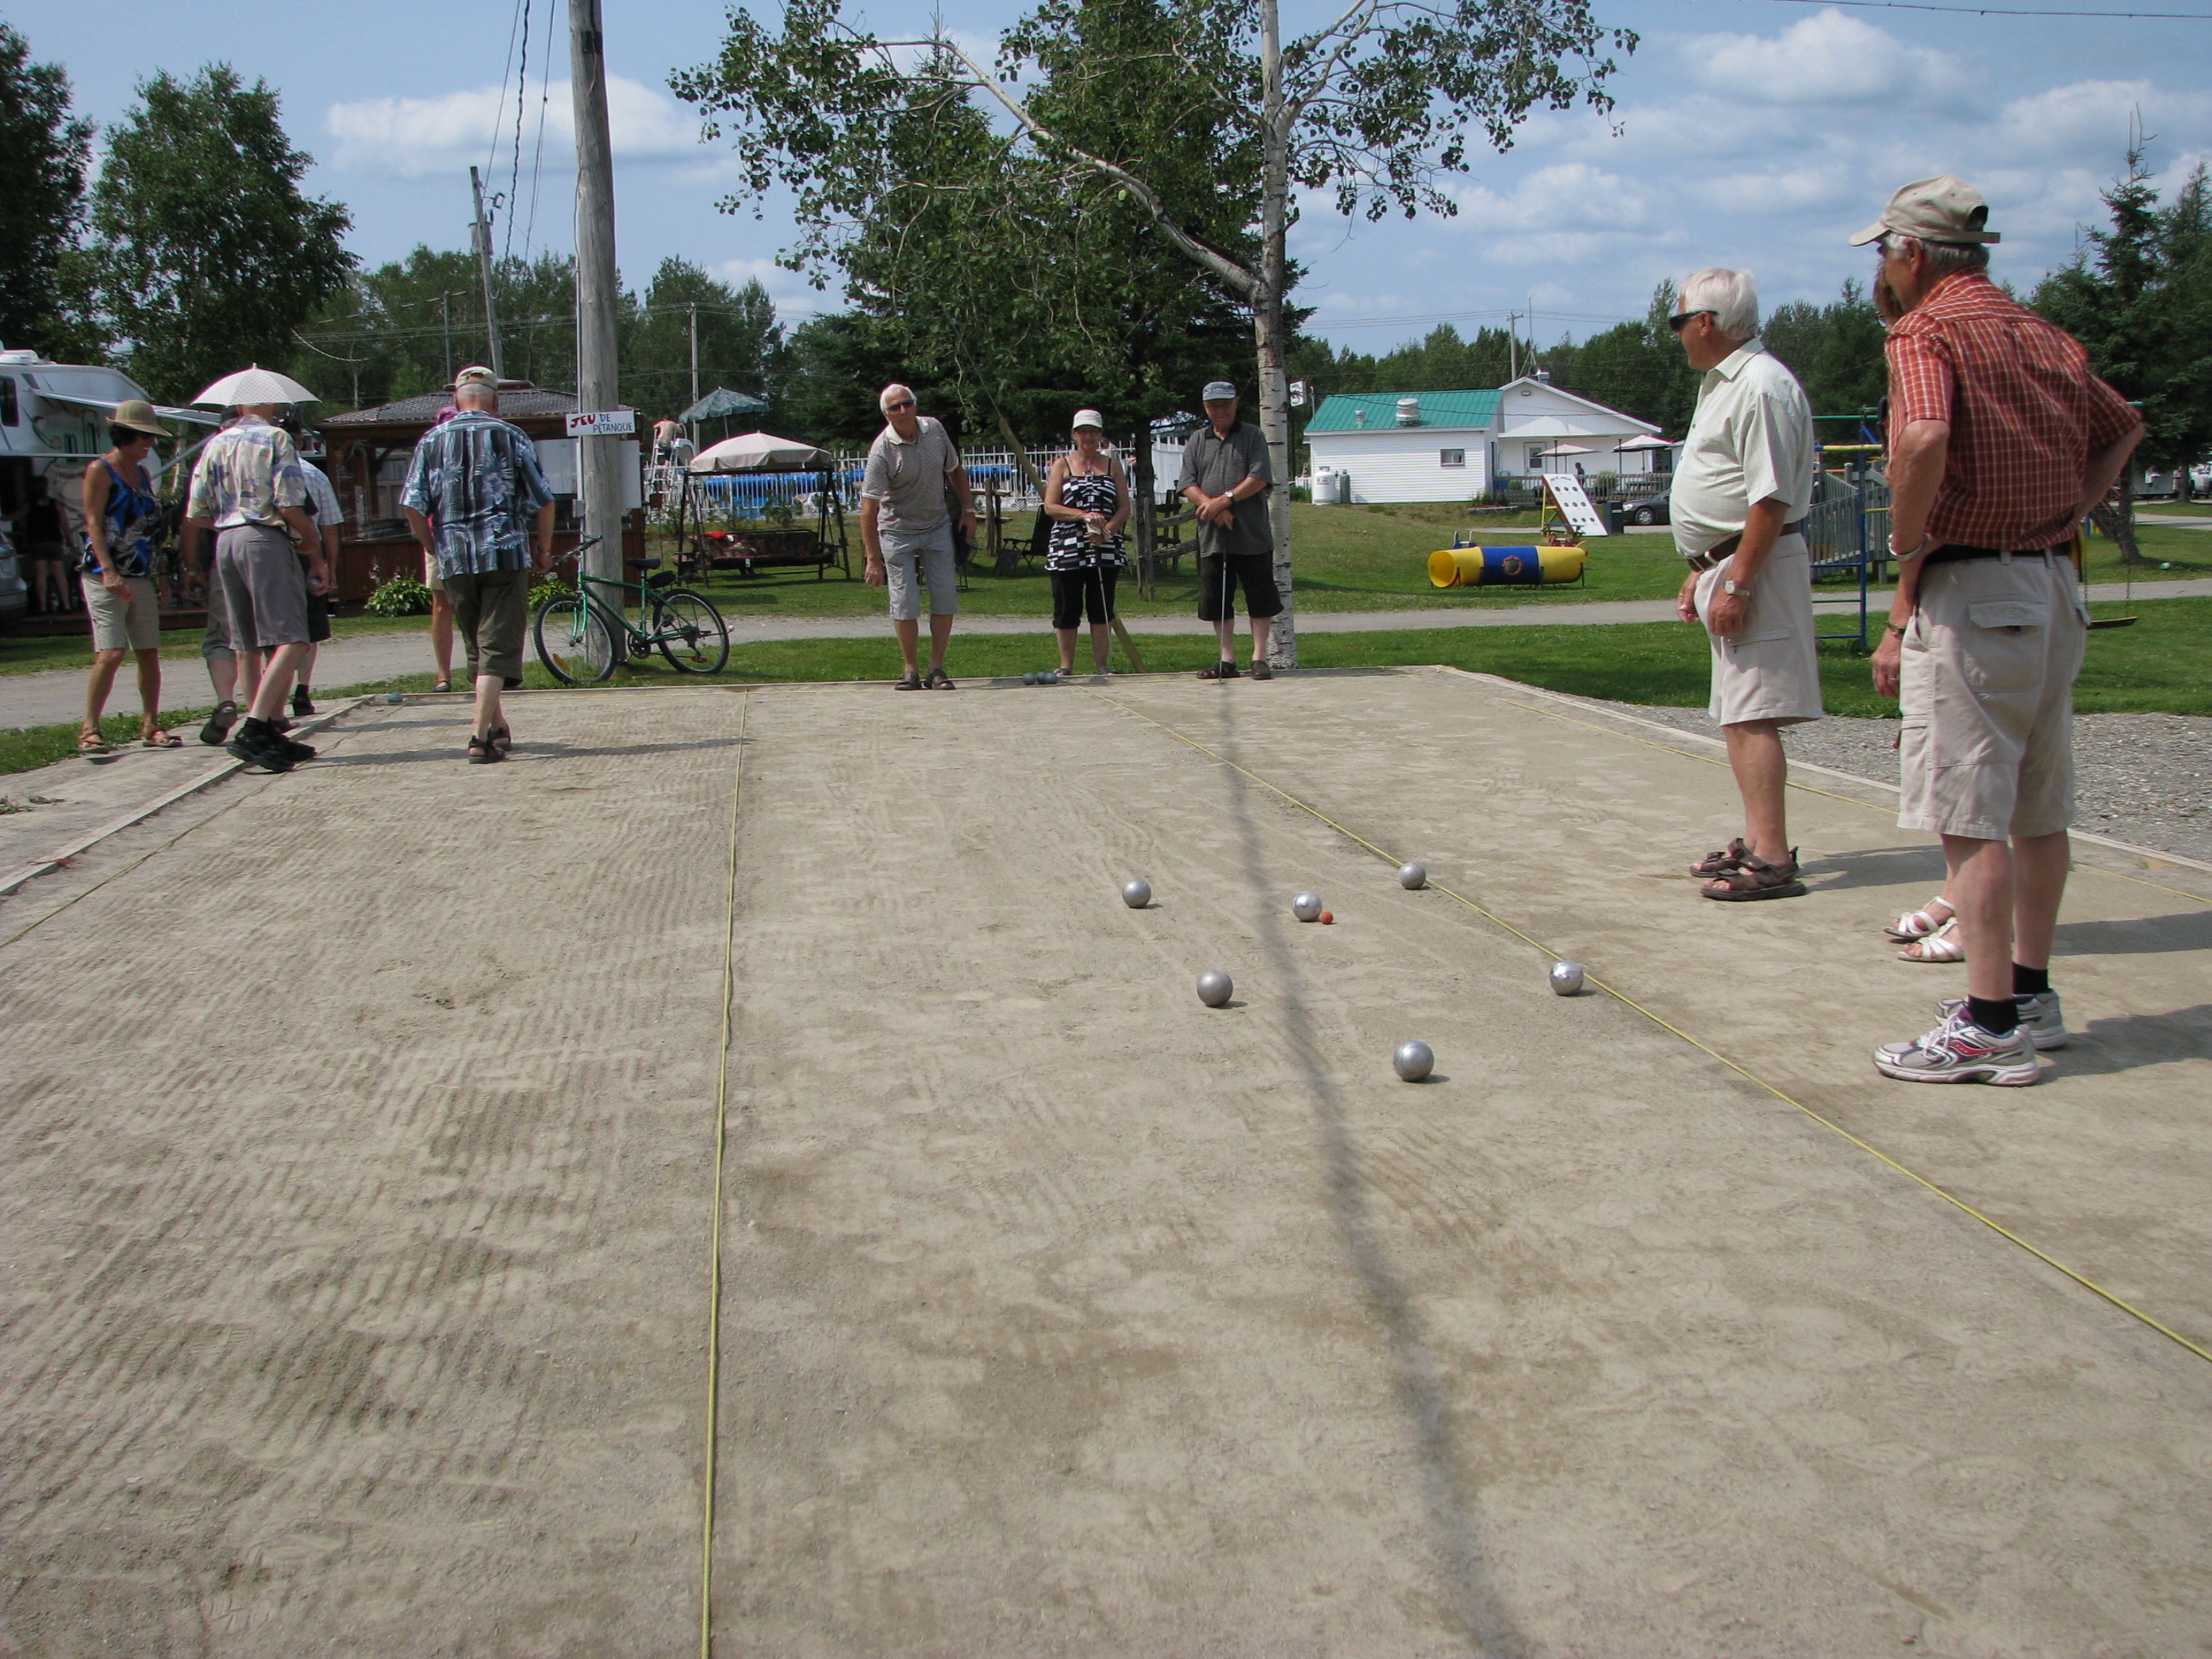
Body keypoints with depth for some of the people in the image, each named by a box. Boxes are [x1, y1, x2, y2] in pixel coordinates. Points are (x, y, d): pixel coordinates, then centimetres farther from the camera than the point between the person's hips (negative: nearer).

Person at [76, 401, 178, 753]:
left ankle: (150, 726, 11)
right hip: (106, 576, -7)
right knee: (111, 654, -14)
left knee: (149, 652, 4)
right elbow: (93, 523, -11)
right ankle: (89, 730, -9)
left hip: (141, 577, 7)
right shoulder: (100, 470, -3)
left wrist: (161, 576, 16)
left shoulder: (142, 473, 17)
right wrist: (109, 572, -21)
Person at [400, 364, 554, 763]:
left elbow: (412, 506, 1)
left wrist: (434, 549, 15)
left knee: (477, 647, 17)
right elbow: (542, 501, 0)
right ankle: (481, 736, -15)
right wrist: (544, 551, 13)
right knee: (498, 645, -4)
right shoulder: (511, 438, 2)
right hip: (506, 555, -3)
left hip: (455, 560, 3)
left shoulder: (432, 441, 7)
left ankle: (498, 727, 26)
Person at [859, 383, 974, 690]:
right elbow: (869, 508, -21)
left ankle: (937, 668, 8)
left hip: (938, 527, 4)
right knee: (904, 604, -4)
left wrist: (968, 510, 9)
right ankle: (911, 670, 8)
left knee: (945, 598, -1)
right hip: (898, 531, -4)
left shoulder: (934, 429, -4)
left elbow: (955, 471, 15)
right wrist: (873, 559, -25)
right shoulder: (882, 450, -19)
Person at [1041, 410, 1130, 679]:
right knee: (1067, 609, 1)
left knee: (1102, 609, 2)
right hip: (1067, 549, -1)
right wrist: (1084, 516, -14)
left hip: (1105, 548, 1)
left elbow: (1124, 507, 6)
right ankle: (1066, 666, 10)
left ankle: (1101, 665, 8)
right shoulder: (1062, 465, 7)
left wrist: (1107, 530, -12)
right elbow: (1050, 507, -1)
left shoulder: (1112, 464, 12)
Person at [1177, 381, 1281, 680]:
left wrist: (1225, 500, -16)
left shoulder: (1252, 436, 4)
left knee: (1259, 600, 0)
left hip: (1252, 537, -3)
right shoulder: (1197, 441, 12)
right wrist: (1211, 506, -13)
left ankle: (1259, 658, 7)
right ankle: (1227, 661, 12)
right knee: (1216, 601, 5)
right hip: (1212, 537, 3)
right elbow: (1187, 485, 4)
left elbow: (1259, 479, -8)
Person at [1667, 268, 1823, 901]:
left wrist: (1735, 583, -23)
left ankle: (1773, 860, -13)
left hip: (1755, 565, -11)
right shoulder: (1722, 384, 19)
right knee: (1739, 716, 14)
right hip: (1727, 566, 11)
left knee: (1752, 717, -13)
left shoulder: (1762, 386, -15)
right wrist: (1700, 573, 22)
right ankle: (1756, 840, 22)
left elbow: (1771, 498, -22)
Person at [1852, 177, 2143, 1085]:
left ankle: (1992, 1026, -5)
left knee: (1971, 818, -6)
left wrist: (1907, 550, -16)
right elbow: (2122, 428, 28)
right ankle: (2030, 990, 26)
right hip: (2054, 585, 9)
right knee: (2039, 810, 15)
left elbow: (1924, 439, -30)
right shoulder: (2043, 334, 15)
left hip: (1970, 592, -9)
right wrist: (2065, 515, 18)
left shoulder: (1925, 332, -11)